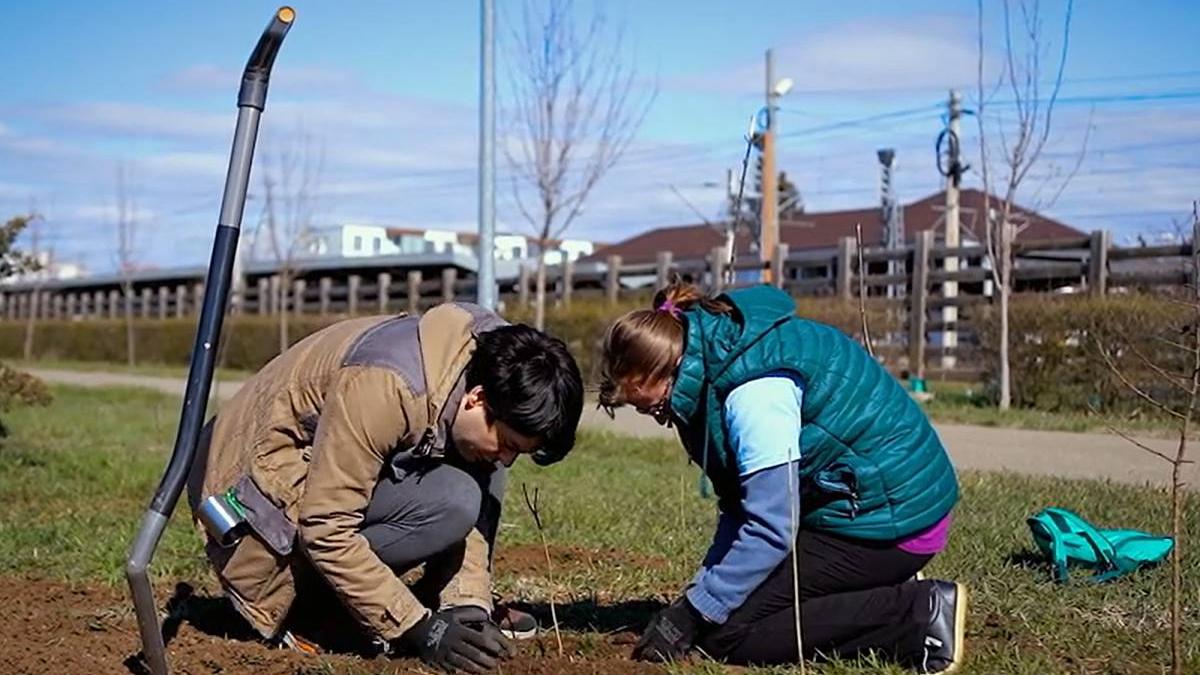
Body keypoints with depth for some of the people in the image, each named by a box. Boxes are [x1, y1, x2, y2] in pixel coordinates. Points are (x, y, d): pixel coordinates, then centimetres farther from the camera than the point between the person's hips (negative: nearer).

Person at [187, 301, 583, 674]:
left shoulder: (485, 366, -8)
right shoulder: (384, 388, -33)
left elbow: (475, 511, 1)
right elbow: (325, 530, -31)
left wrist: (469, 603, -13)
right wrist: (418, 629, -29)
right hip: (265, 490, -8)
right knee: (449, 503, -27)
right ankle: (276, 599, -13)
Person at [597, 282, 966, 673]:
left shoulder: (755, 391, -25)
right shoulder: (719, 360, 5)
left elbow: (770, 530, -24)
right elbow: (741, 505, 9)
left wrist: (691, 614, -17)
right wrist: (702, 589, 2)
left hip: (890, 521, -10)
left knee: (726, 632, -12)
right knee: (724, 597, 9)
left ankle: (917, 615, -12)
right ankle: (895, 599, 9)